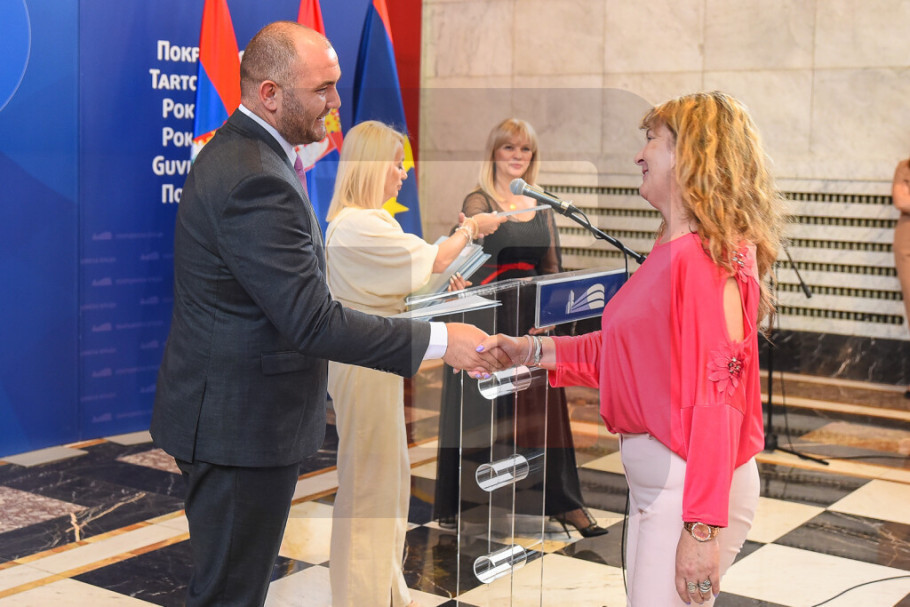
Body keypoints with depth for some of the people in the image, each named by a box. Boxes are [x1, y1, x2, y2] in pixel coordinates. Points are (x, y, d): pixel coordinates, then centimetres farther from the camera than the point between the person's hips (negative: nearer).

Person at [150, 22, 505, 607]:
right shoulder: (255, 183, -25)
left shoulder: (237, 152, 10)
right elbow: (312, 321, -27)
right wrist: (439, 340, -23)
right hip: (239, 424, -11)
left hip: (233, 411, 11)